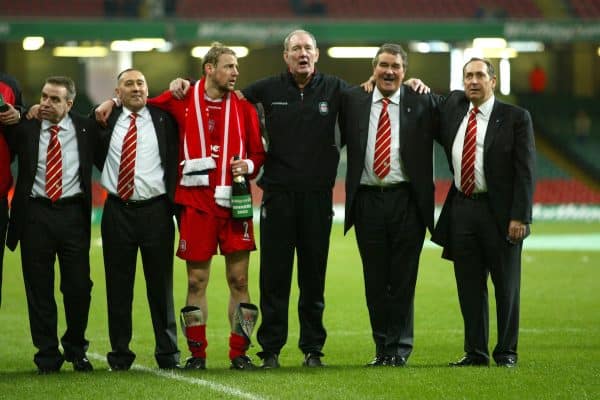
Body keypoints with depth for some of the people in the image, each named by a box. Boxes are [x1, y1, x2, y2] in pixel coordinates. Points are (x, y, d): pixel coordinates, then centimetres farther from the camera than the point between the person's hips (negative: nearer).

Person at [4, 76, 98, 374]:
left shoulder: (86, 129, 5)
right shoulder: (24, 128, 4)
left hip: (73, 214, 0)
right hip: (35, 214, 0)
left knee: (79, 287, 1)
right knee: (39, 289, 3)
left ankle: (76, 349, 20)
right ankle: (47, 356, 12)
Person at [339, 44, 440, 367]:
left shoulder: (422, 103, 4)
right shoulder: (352, 100, 8)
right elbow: (338, 139, 14)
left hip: (407, 201, -2)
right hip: (367, 200, 2)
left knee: (403, 278, 0)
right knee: (375, 279, 6)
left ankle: (400, 347, 6)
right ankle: (382, 346, 13)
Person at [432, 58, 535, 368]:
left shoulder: (515, 118, -3)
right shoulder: (453, 107, 9)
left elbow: (525, 171, -7)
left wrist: (519, 217, -15)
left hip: (499, 212, -4)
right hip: (461, 210, 4)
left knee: (506, 285, 4)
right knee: (469, 287, 7)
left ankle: (506, 353, 11)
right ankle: (475, 352, 14)